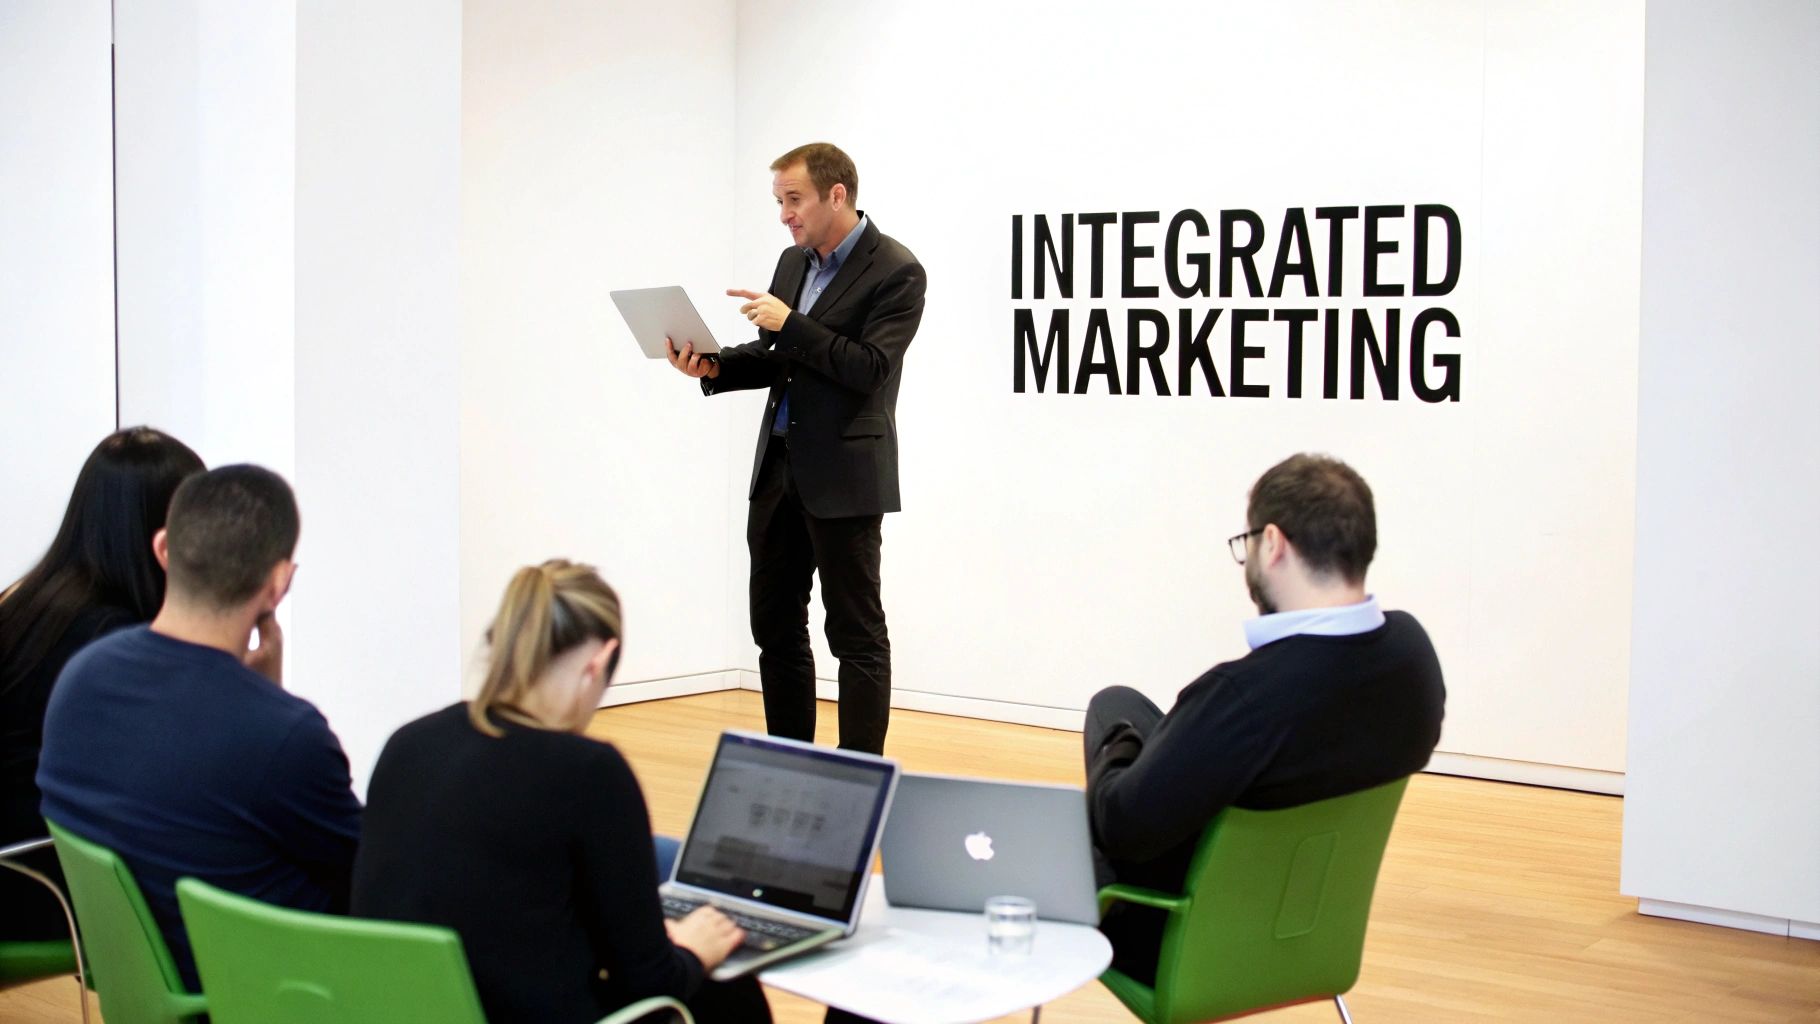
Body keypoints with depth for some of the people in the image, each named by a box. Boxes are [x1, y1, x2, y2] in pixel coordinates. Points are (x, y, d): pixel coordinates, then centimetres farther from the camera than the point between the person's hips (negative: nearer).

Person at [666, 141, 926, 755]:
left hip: (843, 478, -8)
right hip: (779, 472, 8)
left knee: (856, 635, -1)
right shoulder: (793, 261, 13)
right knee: (775, 627, 12)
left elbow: (869, 369, -19)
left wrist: (789, 323, -21)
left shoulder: (895, 272, -11)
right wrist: (715, 367, 0)